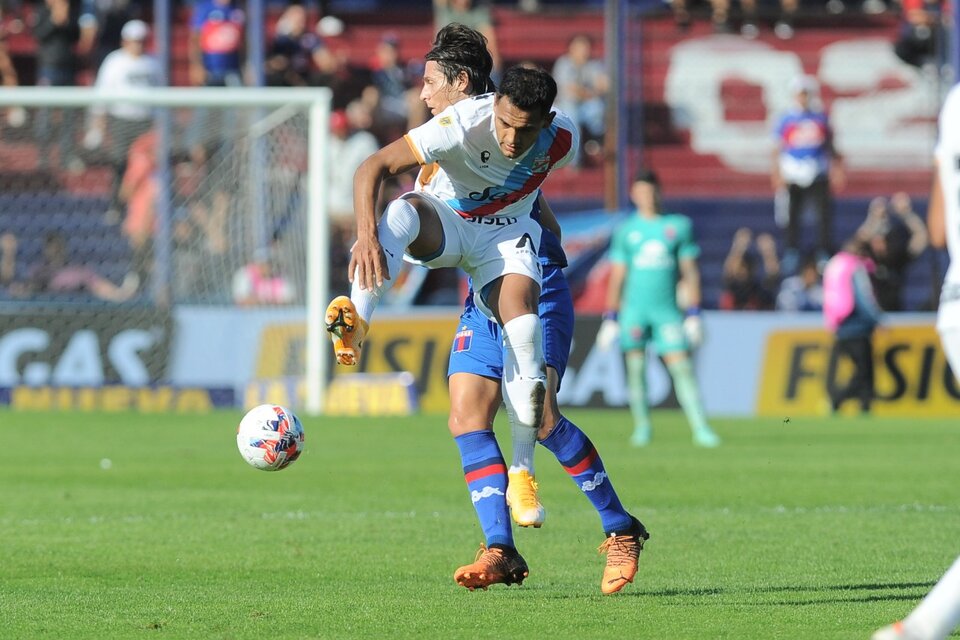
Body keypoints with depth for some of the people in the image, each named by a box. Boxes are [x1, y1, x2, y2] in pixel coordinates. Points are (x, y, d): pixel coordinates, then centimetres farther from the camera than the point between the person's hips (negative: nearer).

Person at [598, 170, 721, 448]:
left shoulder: (679, 226, 8)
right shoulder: (627, 231, 8)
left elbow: (689, 272, 9)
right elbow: (617, 277, 10)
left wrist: (693, 314, 2)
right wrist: (610, 319, 4)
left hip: (667, 310, -1)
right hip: (633, 308, 1)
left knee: (682, 367, -10)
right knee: (635, 368, -1)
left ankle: (700, 428, -14)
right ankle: (642, 426, 11)